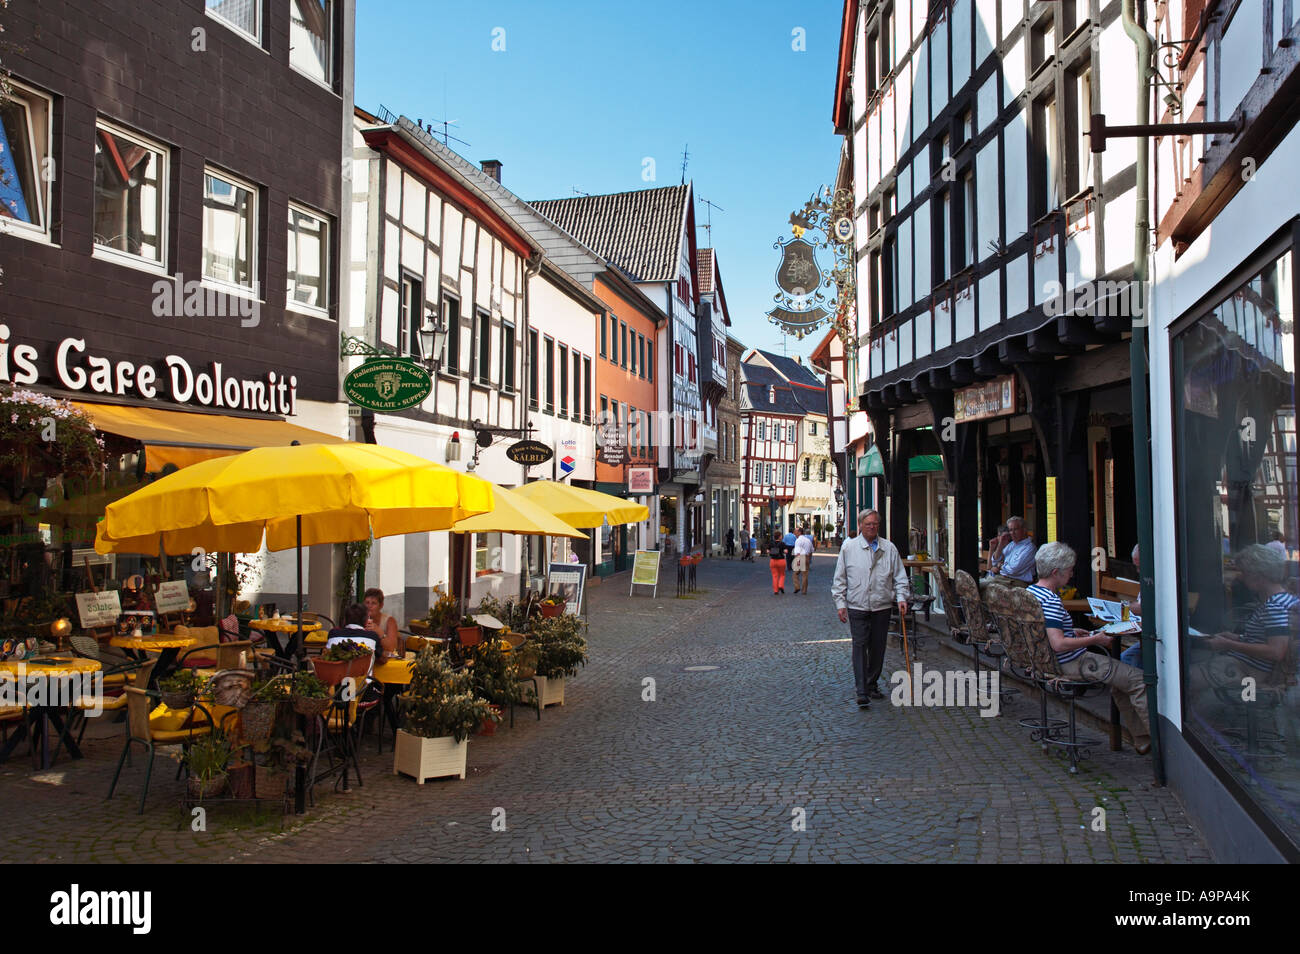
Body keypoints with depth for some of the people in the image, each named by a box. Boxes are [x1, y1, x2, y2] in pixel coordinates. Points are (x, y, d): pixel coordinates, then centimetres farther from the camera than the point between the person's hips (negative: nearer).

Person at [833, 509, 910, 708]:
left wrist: (901, 597, -4)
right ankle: (862, 692, -8)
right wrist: (840, 603, 0)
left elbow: (899, 576, 10)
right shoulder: (849, 547, 2)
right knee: (860, 647, -8)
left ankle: (872, 685, 25)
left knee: (878, 648, 9)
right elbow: (840, 578, 5)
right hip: (857, 607, -2)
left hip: (882, 607, 2)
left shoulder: (889, 548, 6)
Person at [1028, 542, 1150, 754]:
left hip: (1053, 663, 11)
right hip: (1072, 664, -11)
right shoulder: (1050, 601, -24)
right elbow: (1058, 644, -31)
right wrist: (1095, 640, -20)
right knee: (1139, 680, -5)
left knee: (1121, 680, 24)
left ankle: (1142, 740, 26)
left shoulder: (1030, 591, 6)